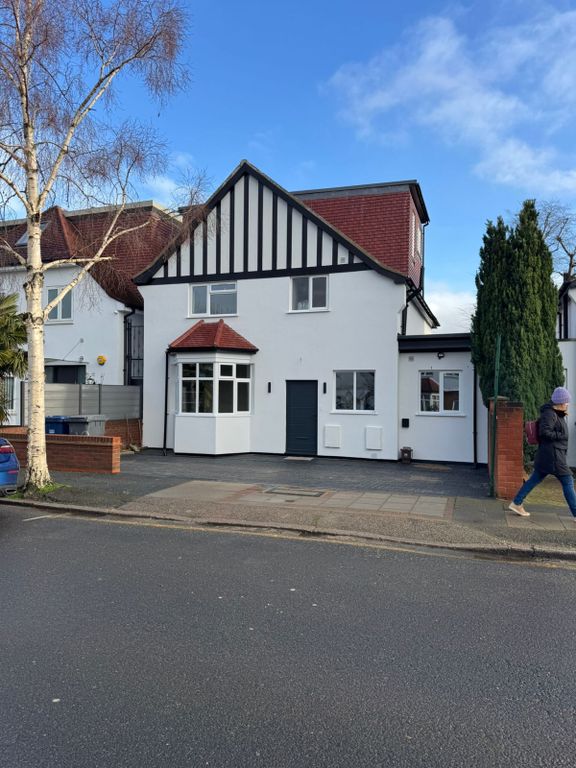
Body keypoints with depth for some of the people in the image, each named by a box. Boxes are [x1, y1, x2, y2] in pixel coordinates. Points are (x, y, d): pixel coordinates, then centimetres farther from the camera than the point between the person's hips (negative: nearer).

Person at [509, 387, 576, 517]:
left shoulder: (555, 413, 14)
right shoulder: (549, 414, -16)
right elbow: (544, 432, -25)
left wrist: (562, 415, 9)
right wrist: (560, 436, -18)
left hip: (546, 455, 10)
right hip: (552, 455, -10)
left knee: (535, 479, 12)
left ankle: (516, 503, 16)